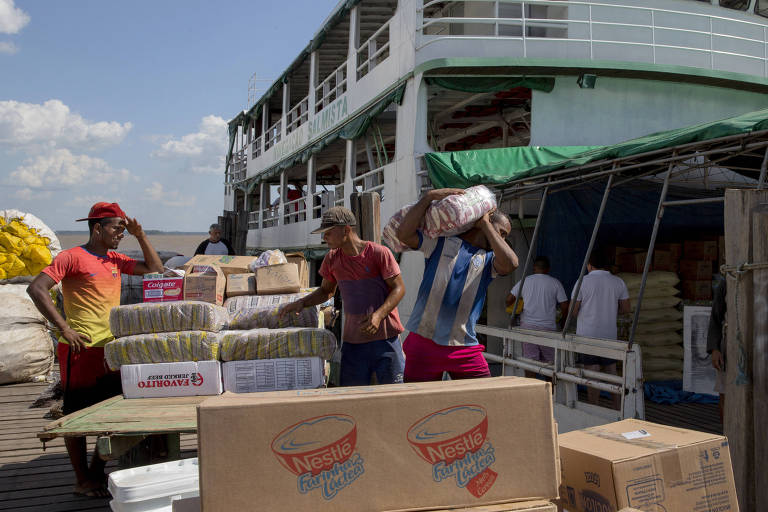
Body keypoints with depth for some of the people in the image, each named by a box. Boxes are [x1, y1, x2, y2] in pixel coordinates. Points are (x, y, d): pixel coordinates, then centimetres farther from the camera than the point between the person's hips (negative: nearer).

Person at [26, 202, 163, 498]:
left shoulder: (115, 260, 14)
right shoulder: (72, 257, -7)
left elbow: (155, 269, 16)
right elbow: (36, 289, -14)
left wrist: (140, 236, 5)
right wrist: (64, 329, -20)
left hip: (111, 349, 7)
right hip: (81, 349, -7)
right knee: (77, 414, 3)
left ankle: (97, 471, 26)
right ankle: (82, 481, 14)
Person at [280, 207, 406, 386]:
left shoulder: (379, 253, -8)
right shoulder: (332, 259, 8)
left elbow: (399, 288, -7)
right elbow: (326, 290, 22)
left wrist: (379, 314, -21)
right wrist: (301, 303, 5)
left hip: (385, 337, -4)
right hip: (352, 340, 4)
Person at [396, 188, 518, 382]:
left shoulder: (489, 258, 12)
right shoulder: (441, 242, 6)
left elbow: (510, 264, -11)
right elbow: (404, 234, -7)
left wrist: (485, 224, -3)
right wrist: (430, 196, -10)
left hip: (465, 347, 2)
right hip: (424, 343, -2)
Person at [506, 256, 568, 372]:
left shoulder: (525, 281, 5)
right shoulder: (555, 283, 2)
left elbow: (509, 300, 7)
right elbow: (565, 306, -1)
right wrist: (562, 320, 17)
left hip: (528, 326, 1)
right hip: (548, 327, -1)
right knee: (549, 362, 8)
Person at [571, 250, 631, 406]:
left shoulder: (584, 281, -9)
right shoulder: (618, 281, 2)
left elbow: (573, 310, -7)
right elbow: (626, 308, 5)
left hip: (587, 334, -4)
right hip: (610, 335, 4)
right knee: (611, 372, 14)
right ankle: (617, 408, 16)